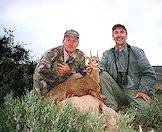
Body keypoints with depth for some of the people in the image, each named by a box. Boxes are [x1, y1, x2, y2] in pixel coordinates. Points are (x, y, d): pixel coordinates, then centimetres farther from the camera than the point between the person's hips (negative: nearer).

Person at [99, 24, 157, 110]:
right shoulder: (107, 54, 13)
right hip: (117, 93, 3)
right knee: (102, 75, -22)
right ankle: (111, 107, -19)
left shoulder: (137, 52, 7)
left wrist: (144, 90, -10)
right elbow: (101, 67, -6)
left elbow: (149, 74, 2)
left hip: (135, 93, -2)